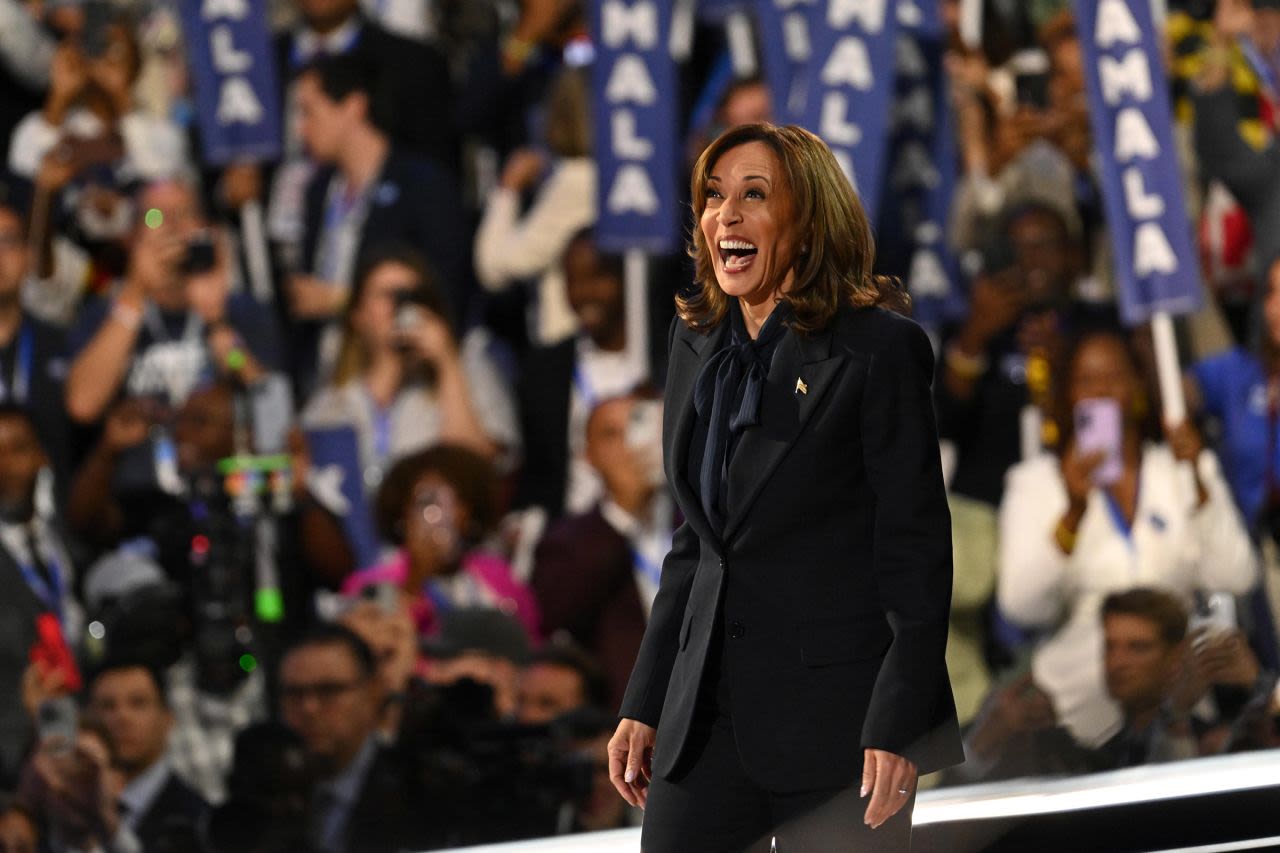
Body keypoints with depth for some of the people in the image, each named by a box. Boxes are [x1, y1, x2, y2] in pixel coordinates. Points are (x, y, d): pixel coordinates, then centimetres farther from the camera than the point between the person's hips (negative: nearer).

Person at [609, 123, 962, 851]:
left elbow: (917, 549, -10)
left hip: (835, 718, -6)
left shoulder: (878, 347, -8)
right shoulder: (699, 342, 12)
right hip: (709, 714, 6)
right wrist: (644, 706, 13)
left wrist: (897, 728, -16)